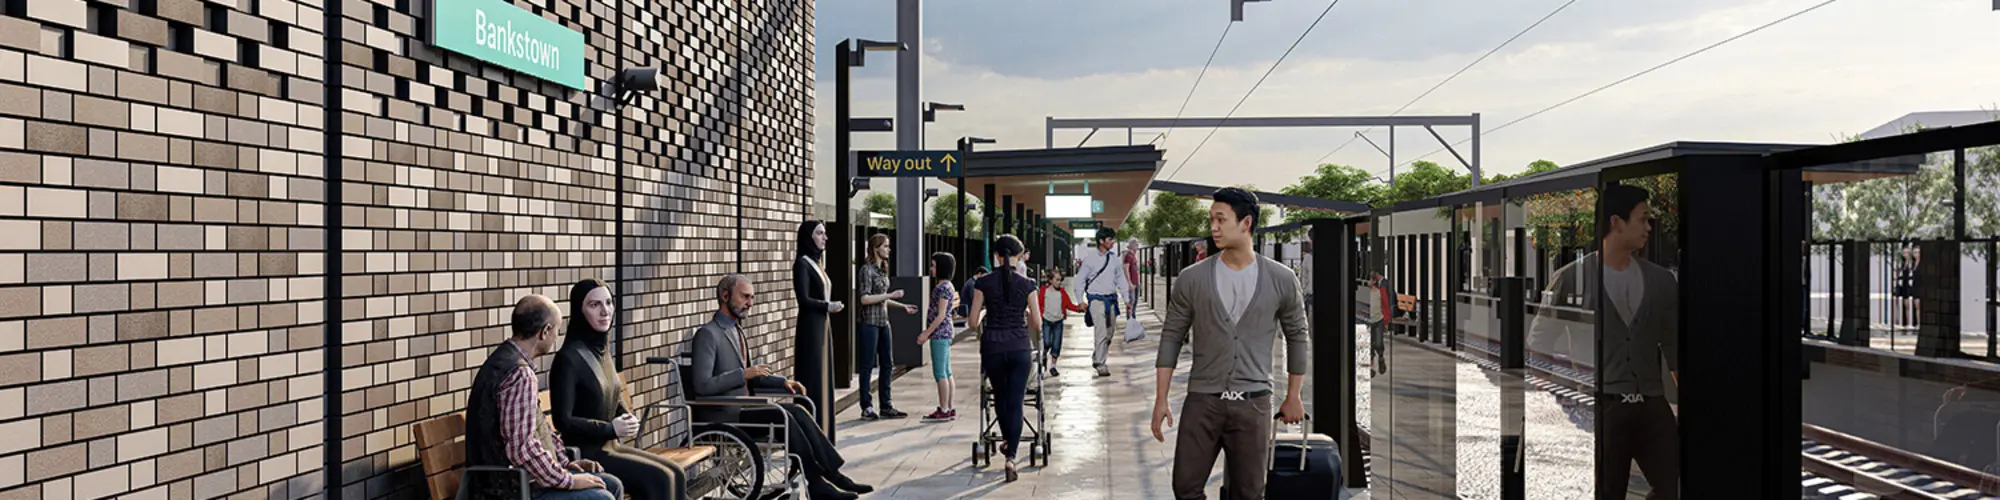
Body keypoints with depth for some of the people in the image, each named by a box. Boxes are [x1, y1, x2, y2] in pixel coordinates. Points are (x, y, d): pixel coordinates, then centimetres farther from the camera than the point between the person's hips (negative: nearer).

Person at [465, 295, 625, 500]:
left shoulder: (505, 359, 9)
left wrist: (566, 463, 13)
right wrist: (569, 480, -18)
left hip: (517, 477, 10)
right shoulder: (519, 374, -23)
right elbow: (522, 449, -29)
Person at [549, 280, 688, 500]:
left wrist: (627, 417, 0)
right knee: (660, 479, -18)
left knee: (676, 474, -5)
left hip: (610, 446, 8)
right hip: (584, 453, -8)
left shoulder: (601, 349, 9)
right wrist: (610, 429, -19)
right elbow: (562, 421, -19)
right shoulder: (569, 358, -17)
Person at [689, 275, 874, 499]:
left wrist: (783, 382, 10)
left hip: (741, 407, 8)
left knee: (797, 412, -12)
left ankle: (833, 476, -14)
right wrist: (744, 374, -22)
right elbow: (701, 385, -20)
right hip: (722, 415, -8)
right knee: (782, 416, -26)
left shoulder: (736, 330, 17)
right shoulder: (708, 334, -11)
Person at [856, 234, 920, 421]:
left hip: (883, 322, 8)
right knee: (868, 365, 0)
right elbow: (865, 299, -19)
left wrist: (903, 306, 18)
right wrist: (890, 295, -17)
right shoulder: (867, 270, -12)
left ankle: (886, 406, 17)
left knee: (887, 364, 9)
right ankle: (866, 407, 7)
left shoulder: (882, 269, 13)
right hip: (869, 323, -8)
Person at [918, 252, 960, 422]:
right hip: (944, 333, 10)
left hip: (939, 333, -10)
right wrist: (927, 332, 19)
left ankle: (943, 411, -4)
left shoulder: (943, 287, -14)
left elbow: (940, 315, -18)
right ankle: (950, 409, 14)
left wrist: (926, 333, -15)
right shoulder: (947, 286, 16)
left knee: (940, 373, -6)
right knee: (946, 372, 11)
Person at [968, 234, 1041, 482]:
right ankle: (1010, 456, -12)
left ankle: (1008, 441, 40)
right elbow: (1036, 322, 0)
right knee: (1015, 402, 0)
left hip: (992, 347, 1)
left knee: (1000, 397, 21)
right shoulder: (1026, 284, -4)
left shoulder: (984, 283, -3)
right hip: (1019, 348, -1)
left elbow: (973, 322, -3)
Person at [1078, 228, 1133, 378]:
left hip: (1111, 299, 5)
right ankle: (1101, 364, -4)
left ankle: (1097, 358, 30)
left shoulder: (1114, 259, 7)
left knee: (1110, 332, 13)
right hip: (1096, 299, -5)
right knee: (1101, 333, -12)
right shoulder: (1090, 258, -5)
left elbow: (1120, 279, 13)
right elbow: (1081, 280, -1)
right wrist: (1081, 300, -7)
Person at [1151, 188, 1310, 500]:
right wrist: (1161, 400, -1)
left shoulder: (1281, 280, -1)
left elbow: (1298, 337, 9)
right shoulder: (1192, 278, -1)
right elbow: (1171, 339, 3)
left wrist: (1293, 398, 10)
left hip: (1253, 403, 0)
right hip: (1201, 401, 1)